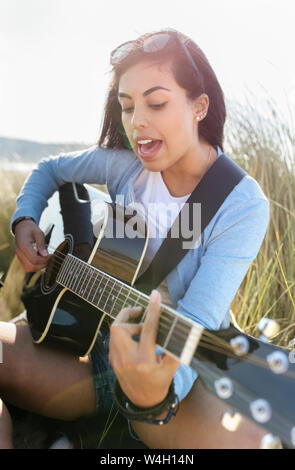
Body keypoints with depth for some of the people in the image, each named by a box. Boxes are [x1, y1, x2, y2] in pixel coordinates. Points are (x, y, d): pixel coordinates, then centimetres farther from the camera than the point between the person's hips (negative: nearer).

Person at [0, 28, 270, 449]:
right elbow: (49, 170, 18)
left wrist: (158, 390, -44)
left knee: (252, 439, -33)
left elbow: (198, 321, -24)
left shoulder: (243, 205, -14)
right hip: (90, 344, 4)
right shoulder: (122, 162, -2)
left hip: (174, 368, -3)